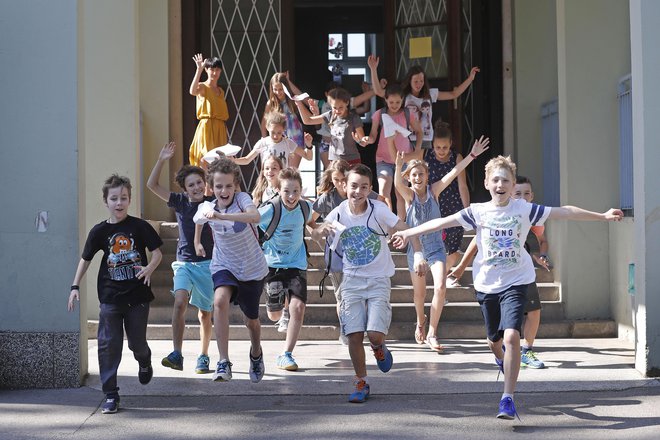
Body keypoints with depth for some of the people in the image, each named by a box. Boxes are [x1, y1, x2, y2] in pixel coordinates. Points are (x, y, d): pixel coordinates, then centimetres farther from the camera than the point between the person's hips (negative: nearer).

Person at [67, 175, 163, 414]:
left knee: (137, 342, 8)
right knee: (109, 344, -3)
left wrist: (149, 268, -22)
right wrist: (75, 286, 4)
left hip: (137, 296, -1)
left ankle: (145, 363, 45)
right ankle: (111, 395, 5)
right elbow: (85, 259, 10)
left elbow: (157, 252, -2)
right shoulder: (99, 231, 0)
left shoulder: (139, 226, -4)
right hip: (110, 297, 1)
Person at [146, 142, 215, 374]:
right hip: (184, 262, 1)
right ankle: (176, 354, -23)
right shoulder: (180, 202, 3)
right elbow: (152, 185, 0)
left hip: (207, 263, -1)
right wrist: (161, 161, -9)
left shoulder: (214, 203, -1)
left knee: (205, 313, 5)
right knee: (179, 303, -21)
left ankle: (203, 357, 21)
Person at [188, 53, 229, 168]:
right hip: (206, 127, -6)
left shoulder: (221, 91, 17)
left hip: (220, 129, 6)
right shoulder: (202, 87, -2)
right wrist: (199, 69, -27)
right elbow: (193, 91, -28)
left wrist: (225, 132, 12)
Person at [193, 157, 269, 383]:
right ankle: (223, 362, -32)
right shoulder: (206, 208, -11)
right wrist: (197, 242, 24)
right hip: (224, 265, 1)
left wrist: (221, 216, -52)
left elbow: (255, 217, -44)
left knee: (251, 320, 15)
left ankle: (256, 354, 51)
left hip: (252, 269, -1)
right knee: (220, 300, -32)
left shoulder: (242, 198, -21)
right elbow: (199, 221, 15)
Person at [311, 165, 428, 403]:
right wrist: (323, 228, -24)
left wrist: (418, 255, -28)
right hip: (352, 280, 2)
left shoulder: (378, 210, -14)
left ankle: (379, 348, 24)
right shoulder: (339, 213, -6)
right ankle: (361, 383, 16)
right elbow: (314, 235, 0)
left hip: (378, 280, -2)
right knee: (354, 336, -2)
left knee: (375, 334, -14)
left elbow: (408, 230, -12)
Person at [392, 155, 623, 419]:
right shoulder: (478, 212, -2)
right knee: (494, 340, 17)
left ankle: (508, 398, -15)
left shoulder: (524, 209, -4)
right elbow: (442, 222, -2)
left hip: (515, 282, -2)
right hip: (487, 284, 2)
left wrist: (602, 216, -5)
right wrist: (408, 233, -3)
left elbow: (564, 212, -4)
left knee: (511, 336, -21)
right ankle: (502, 359, 55)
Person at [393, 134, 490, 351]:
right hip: (416, 247, 0)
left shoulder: (433, 191, -5)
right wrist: (398, 166, -50)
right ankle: (421, 322, 45)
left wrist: (473, 155, -20)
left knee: (440, 288, -18)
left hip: (436, 247, 0)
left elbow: (454, 173, -12)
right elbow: (397, 183, -29)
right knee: (419, 293, 13)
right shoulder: (409, 194, -8)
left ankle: (432, 333, -7)